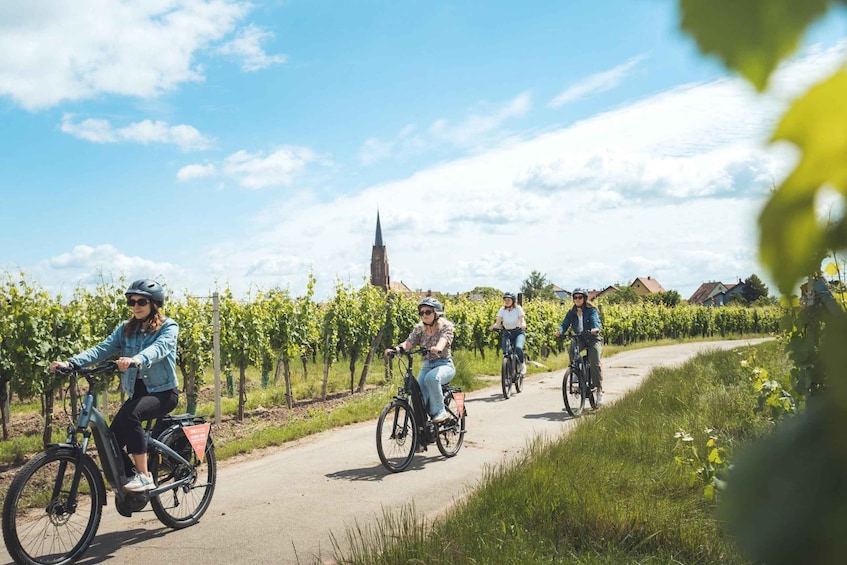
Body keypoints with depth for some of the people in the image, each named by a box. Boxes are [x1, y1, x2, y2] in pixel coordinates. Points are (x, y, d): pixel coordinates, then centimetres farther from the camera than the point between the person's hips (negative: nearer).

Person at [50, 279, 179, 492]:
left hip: (163, 392, -6)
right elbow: (102, 349, -5)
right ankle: (128, 484, 13)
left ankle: (144, 476, -26)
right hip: (137, 392, 6)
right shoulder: (126, 328, 9)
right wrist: (70, 362, -23)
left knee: (129, 414, -33)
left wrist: (136, 360, -50)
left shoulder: (168, 327, -6)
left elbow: (159, 348, -28)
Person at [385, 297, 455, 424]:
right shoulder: (419, 329, 5)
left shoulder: (446, 326, -7)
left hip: (444, 365, -4)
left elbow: (443, 340, -28)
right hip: (427, 365, 4)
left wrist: (438, 348, -52)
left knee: (431, 377, -38)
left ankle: (439, 411, -23)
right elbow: (408, 343, -10)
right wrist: (395, 349, -32)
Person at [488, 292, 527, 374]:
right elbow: (498, 323, -13)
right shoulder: (502, 310, -6)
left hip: (518, 332, -2)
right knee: (505, 352, -16)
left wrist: (523, 325, -45)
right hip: (507, 333, 2)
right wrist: (493, 327, -35)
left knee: (518, 348, -30)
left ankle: (523, 364, -3)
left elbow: (522, 320, -22)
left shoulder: (518, 309, -11)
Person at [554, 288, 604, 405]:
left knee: (594, 362, -22)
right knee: (571, 349, -31)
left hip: (593, 339, -3)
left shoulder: (591, 310, -6)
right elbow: (565, 324, -6)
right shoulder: (571, 313, 5)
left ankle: (599, 390, -12)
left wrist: (595, 329, -46)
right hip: (580, 339, 3)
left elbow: (595, 321, -23)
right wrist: (560, 331, -29)